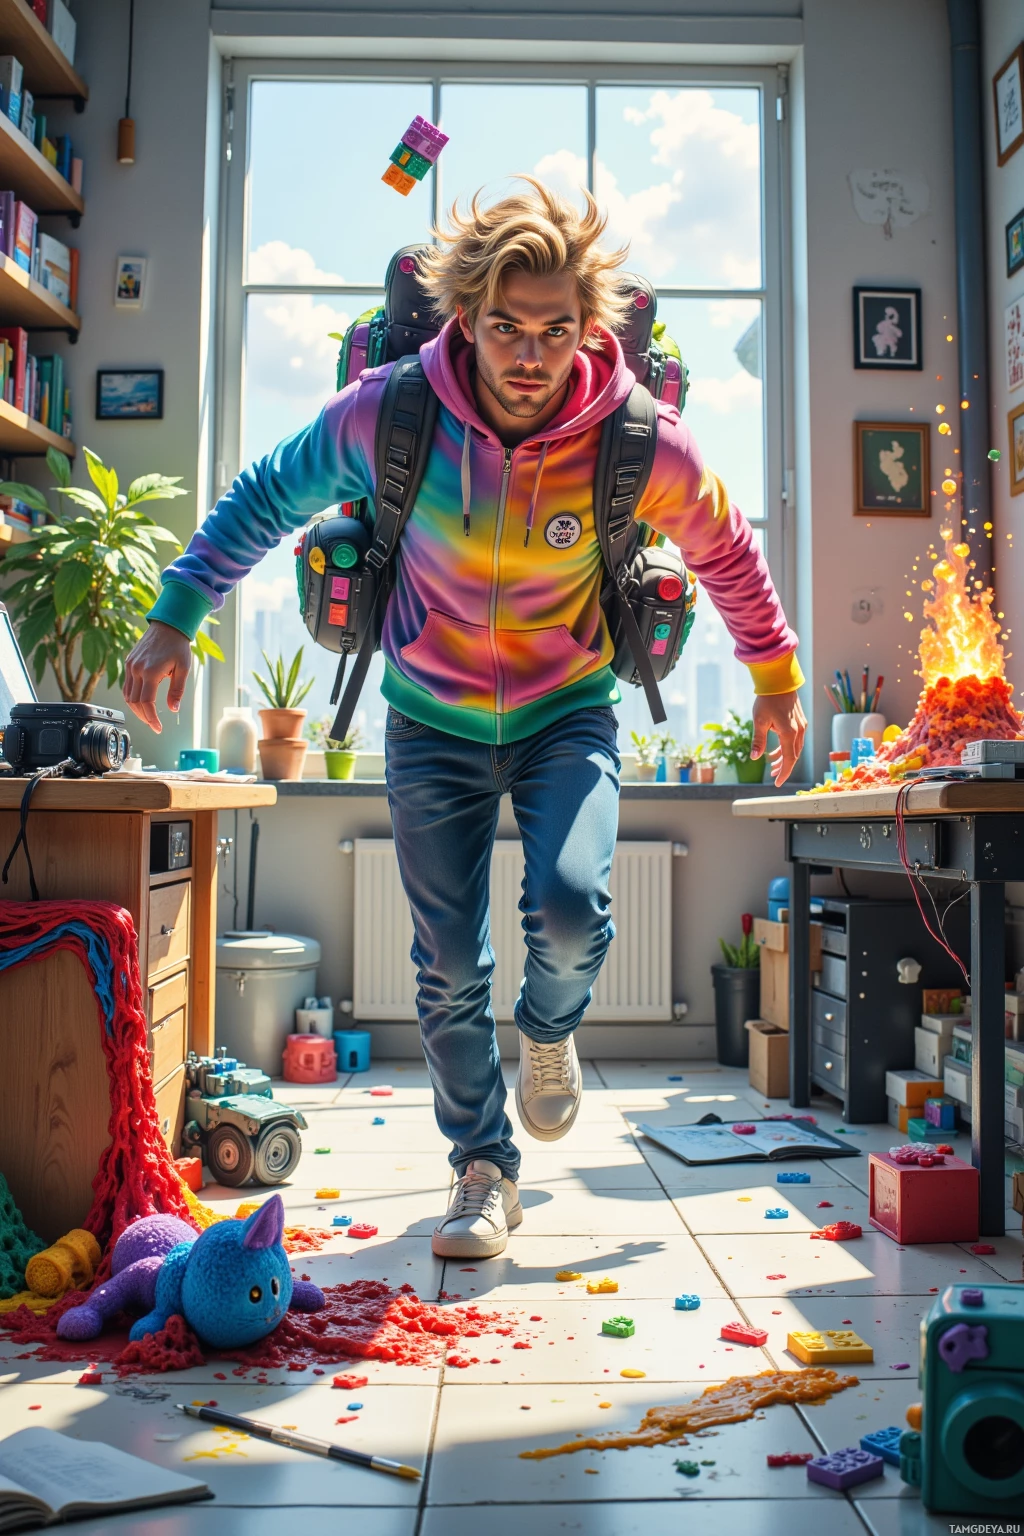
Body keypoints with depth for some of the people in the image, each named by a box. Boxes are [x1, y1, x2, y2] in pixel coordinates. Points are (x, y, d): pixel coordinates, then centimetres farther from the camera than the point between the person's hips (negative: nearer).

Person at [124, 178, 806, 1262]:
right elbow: (263, 499, -1)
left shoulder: (642, 444, -18)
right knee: (449, 969, 3)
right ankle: (485, 1171, 26)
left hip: (565, 714, 0)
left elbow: (726, 554, 2)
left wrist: (776, 680, 12)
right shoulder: (391, 412, -18)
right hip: (433, 723, 1)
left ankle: (549, 1033, 15)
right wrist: (174, 620, -2)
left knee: (569, 908, -24)